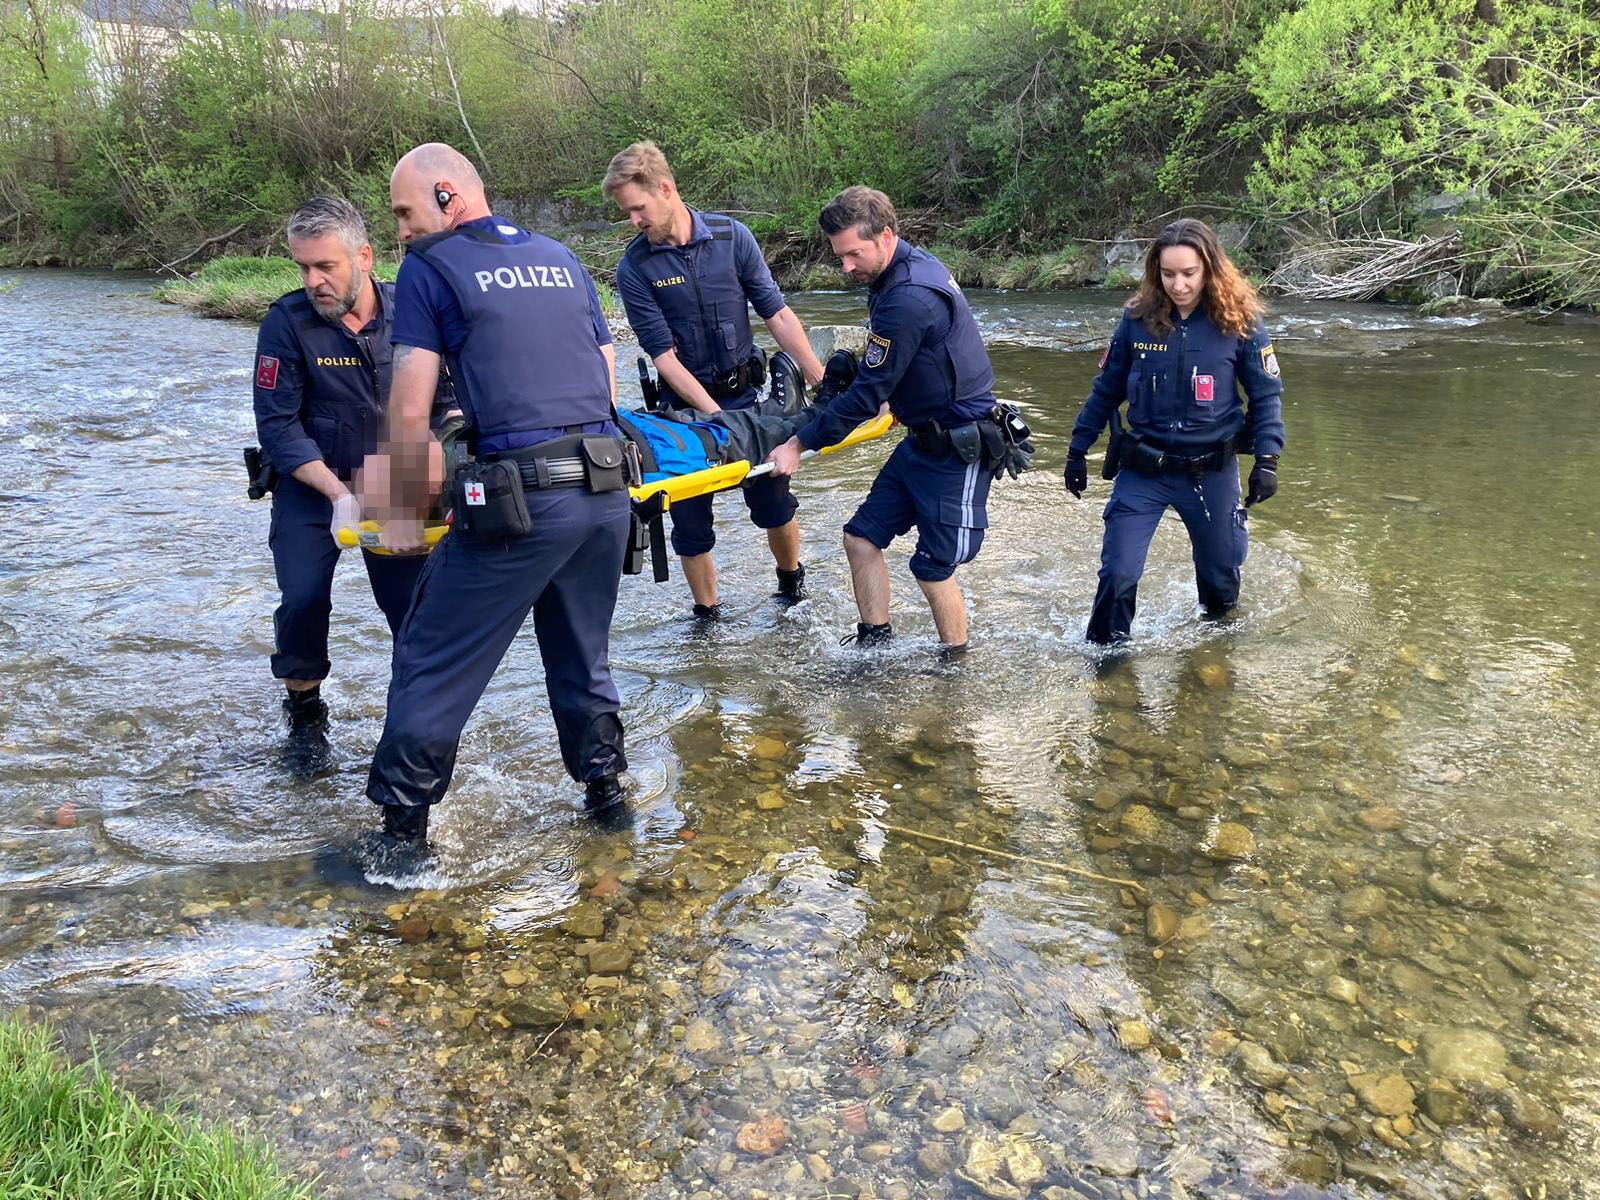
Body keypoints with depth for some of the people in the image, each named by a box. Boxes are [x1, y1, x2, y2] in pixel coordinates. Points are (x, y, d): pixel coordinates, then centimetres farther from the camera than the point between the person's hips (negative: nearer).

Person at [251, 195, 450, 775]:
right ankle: (305, 718, 12)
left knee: (416, 603, -7)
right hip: (311, 486, -1)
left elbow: (443, 401, -1)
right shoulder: (287, 322, -13)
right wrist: (338, 493, -25)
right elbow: (278, 425, -15)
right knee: (303, 601, -13)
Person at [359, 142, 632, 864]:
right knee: (583, 658, 23)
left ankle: (401, 831, 14)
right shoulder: (560, 258, 19)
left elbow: (410, 411, -5)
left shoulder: (431, 267, 1)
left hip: (522, 503, -6)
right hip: (608, 492, 7)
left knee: (432, 665, 7)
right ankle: (606, 791, 33)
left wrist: (403, 512, 5)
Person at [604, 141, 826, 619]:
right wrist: (715, 416, -21)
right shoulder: (634, 268, -11)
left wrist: (822, 383, -7)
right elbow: (664, 356, -13)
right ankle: (706, 615, 23)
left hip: (745, 393, 1)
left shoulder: (731, 236, -7)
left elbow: (777, 314, -3)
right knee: (691, 522, 5)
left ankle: (791, 575, 37)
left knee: (775, 506, 8)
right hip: (686, 404, -1)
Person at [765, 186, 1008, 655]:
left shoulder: (908, 298, -26)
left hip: (957, 449, -10)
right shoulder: (912, 267, 5)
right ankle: (874, 644, 17)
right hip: (923, 437, 10)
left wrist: (799, 445, -16)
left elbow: (868, 393, -22)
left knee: (933, 567, 0)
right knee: (863, 536, 7)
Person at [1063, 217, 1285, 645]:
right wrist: (1078, 449, 7)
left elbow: (1267, 394, -1)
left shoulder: (1239, 321, -8)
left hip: (1211, 471, 0)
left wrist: (1267, 459, -9)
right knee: (1117, 574, -6)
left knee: (1221, 572, 16)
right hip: (1143, 468, 0)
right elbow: (1106, 389, 6)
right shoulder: (1138, 318, -4)